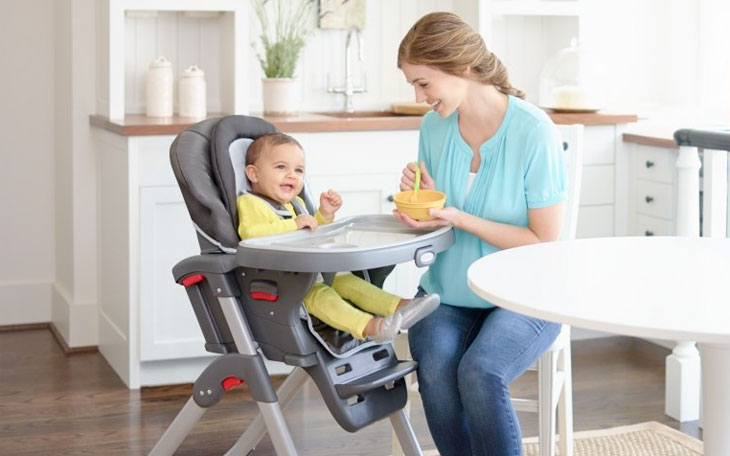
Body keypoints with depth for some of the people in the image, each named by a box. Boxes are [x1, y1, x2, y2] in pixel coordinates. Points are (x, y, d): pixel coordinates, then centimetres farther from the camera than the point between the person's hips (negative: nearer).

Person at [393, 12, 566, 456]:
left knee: (478, 371, -31)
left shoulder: (533, 131, -14)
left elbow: (546, 244, -12)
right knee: (435, 368, -26)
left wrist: (459, 218, -20)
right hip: (448, 294, 4)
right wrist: (423, 197, -9)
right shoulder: (435, 125, 2)